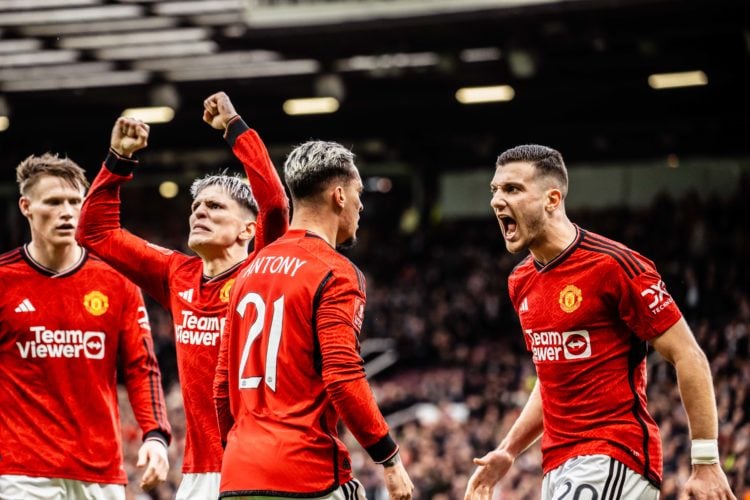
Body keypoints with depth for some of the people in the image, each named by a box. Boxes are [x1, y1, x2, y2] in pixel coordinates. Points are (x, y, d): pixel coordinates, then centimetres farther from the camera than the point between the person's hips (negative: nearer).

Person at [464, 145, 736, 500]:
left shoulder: (613, 265, -12)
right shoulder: (520, 282, 12)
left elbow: (688, 357, -11)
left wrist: (706, 464, -13)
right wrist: (508, 451, 17)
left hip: (614, 460, -8)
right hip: (557, 467, 8)